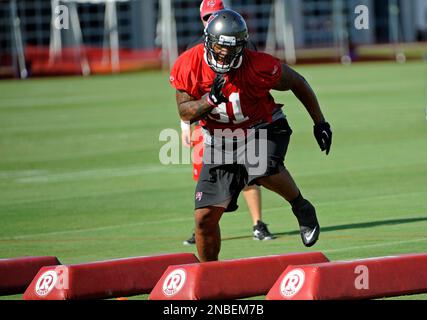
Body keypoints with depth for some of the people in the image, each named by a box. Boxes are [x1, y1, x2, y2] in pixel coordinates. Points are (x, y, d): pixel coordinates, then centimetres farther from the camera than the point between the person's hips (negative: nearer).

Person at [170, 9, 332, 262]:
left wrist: (320, 123, -1)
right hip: (219, 141, 3)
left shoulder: (258, 67, -23)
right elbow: (185, 113, -11)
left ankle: (302, 208, -10)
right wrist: (211, 99, -32)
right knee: (205, 218, -1)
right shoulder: (189, 66, -16)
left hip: (263, 129, -3)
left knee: (264, 169, -38)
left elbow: (297, 83, -7)